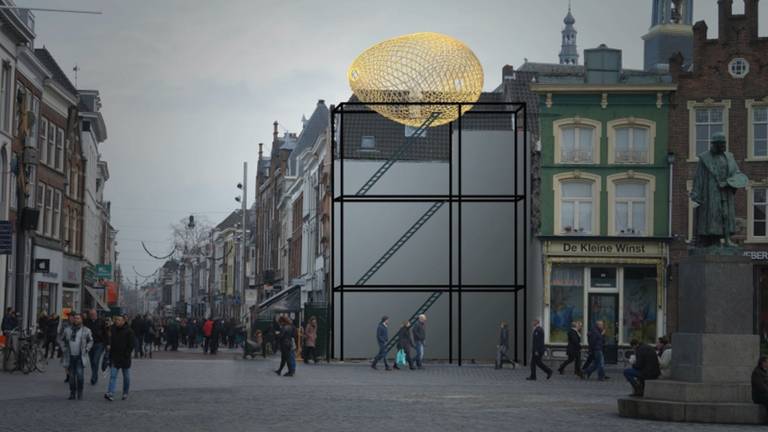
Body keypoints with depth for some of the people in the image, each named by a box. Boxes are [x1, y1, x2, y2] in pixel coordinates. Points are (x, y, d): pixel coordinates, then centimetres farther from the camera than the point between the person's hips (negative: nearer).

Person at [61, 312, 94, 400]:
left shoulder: (86, 330, 3)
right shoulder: (67, 330, 7)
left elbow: (90, 341, 12)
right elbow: (62, 340, 18)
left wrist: (86, 350, 1)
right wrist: (64, 349, 8)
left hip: (80, 357, -2)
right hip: (70, 357, 2)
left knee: (79, 374, -14)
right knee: (72, 376, 6)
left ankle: (80, 393, 0)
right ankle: (72, 393, 17)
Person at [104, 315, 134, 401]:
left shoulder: (128, 331, -8)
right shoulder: (113, 329, 5)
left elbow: (131, 345, -7)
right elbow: (109, 339, 19)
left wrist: (126, 354, -12)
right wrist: (108, 345, 0)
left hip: (125, 358, -3)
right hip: (114, 357, 3)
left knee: (126, 377, 10)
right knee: (113, 375, -8)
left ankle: (125, 393, 24)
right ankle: (110, 394, -17)